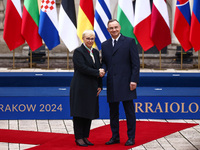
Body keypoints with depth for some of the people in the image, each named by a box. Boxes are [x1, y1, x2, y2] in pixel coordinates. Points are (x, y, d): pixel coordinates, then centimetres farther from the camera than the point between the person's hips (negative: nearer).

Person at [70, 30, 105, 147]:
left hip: (92, 88, 7)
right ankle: (78, 138, 3)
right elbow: (82, 68, -18)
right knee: (79, 112, -3)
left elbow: (100, 70, 15)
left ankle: (85, 137, 15)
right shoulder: (78, 52, -7)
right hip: (80, 87, -7)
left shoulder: (96, 52, 14)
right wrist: (97, 73, -13)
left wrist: (100, 86, 6)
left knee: (89, 112, 8)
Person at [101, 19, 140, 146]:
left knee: (129, 112, 0)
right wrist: (103, 70, -6)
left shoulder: (129, 42, -1)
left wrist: (134, 80, -12)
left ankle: (131, 137, 6)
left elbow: (136, 63, -4)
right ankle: (115, 137, 19)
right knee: (113, 112, 10)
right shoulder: (105, 45, 13)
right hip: (112, 84, 5)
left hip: (126, 83, -5)